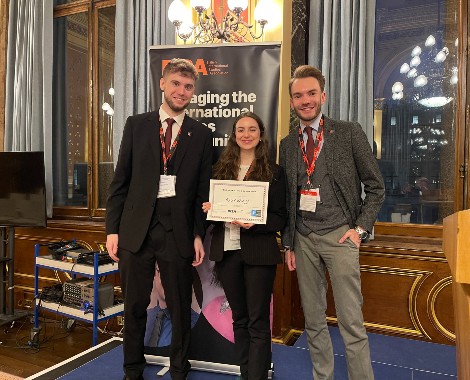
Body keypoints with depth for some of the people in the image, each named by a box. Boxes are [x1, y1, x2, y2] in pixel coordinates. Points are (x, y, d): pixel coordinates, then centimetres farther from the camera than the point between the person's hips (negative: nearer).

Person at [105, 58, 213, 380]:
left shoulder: (201, 135, 5)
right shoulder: (136, 125, 6)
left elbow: (204, 190, 4)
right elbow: (120, 181, 4)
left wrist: (199, 235, -2)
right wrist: (113, 229, 0)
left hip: (178, 232, 0)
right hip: (136, 228, 1)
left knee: (181, 307, 10)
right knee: (134, 305, 12)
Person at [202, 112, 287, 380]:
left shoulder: (274, 172, 0)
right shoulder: (221, 169, 9)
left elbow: (280, 217, -3)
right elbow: (211, 205, 15)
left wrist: (254, 224, -20)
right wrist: (208, 209, -8)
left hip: (258, 252, -3)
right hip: (226, 250, 4)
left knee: (258, 322, 3)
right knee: (239, 318, 16)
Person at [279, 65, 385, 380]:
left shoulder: (349, 133, -1)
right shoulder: (287, 145, 9)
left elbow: (376, 187, 2)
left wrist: (360, 228, -6)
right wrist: (288, 244, 10)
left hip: (339, 235, -3)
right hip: (303, 238, 4)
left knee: (351, 322, -1)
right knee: (313, 320, 13)